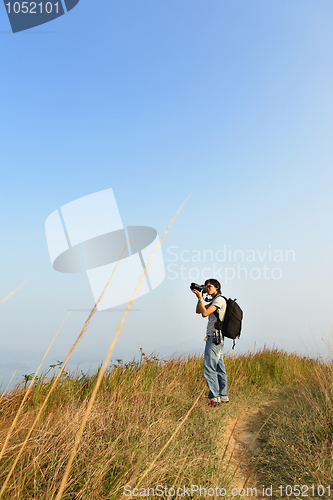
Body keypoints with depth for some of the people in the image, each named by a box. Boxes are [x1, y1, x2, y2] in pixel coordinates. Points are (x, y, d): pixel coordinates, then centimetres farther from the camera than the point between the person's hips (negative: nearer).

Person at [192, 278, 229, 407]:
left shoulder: (220, 300, -9)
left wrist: (200, 298, -9)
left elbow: (204, 313, -19)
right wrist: (199, 297, 11)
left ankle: (214, 397, -10)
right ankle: (223, 396, 15)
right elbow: (198, 311, 21)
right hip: (214, 338, 10)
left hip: (214, 337, -10)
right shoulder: (213, 301, 21)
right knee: (219, 368, 11)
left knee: (209, 368, -12)